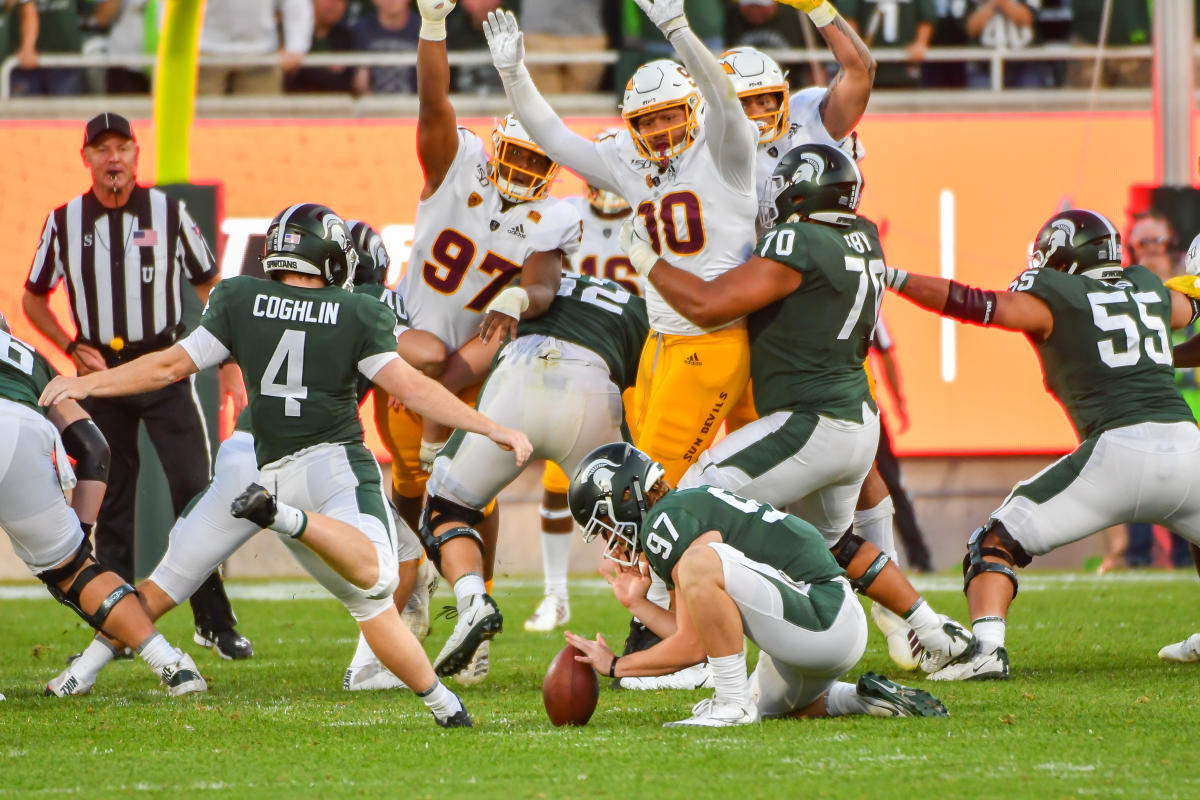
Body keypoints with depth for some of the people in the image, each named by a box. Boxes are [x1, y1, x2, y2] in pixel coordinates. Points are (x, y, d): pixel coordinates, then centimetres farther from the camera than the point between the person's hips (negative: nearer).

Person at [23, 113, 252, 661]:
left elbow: (210, 287, 8)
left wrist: (229, 365, 3)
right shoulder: (64, 222, 2)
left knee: (195, 494, -9)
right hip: (101, 371, 1)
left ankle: (215, 622, -5)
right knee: (112, 508, 4)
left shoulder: (168, 213, 1)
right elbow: (33, 299, 13)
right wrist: (73, 349, -2)